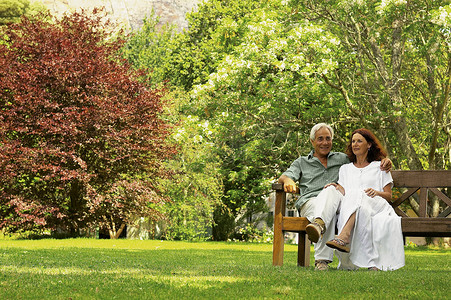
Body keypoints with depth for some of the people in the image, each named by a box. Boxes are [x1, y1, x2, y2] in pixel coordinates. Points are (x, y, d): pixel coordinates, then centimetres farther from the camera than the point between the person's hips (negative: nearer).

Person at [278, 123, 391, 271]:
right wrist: (287, 180, -15)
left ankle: (319, 224, -66)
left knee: (331, 191, -39)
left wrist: (384, 163, 10)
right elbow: (284, 177, 12)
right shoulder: (302, 162, 27)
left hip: (337, 204, 1)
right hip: (310, 202, -1)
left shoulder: (342, 159, 31)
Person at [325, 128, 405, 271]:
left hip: (377, 205, -1)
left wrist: (376, 192, -8)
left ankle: (343, 237, -64)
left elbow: (388, 196, 14)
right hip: (350, 208, 2)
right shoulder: (345, 169, 31)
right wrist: (337, 189, -7)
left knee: (358, 196, -37)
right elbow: (344, 193, 17)